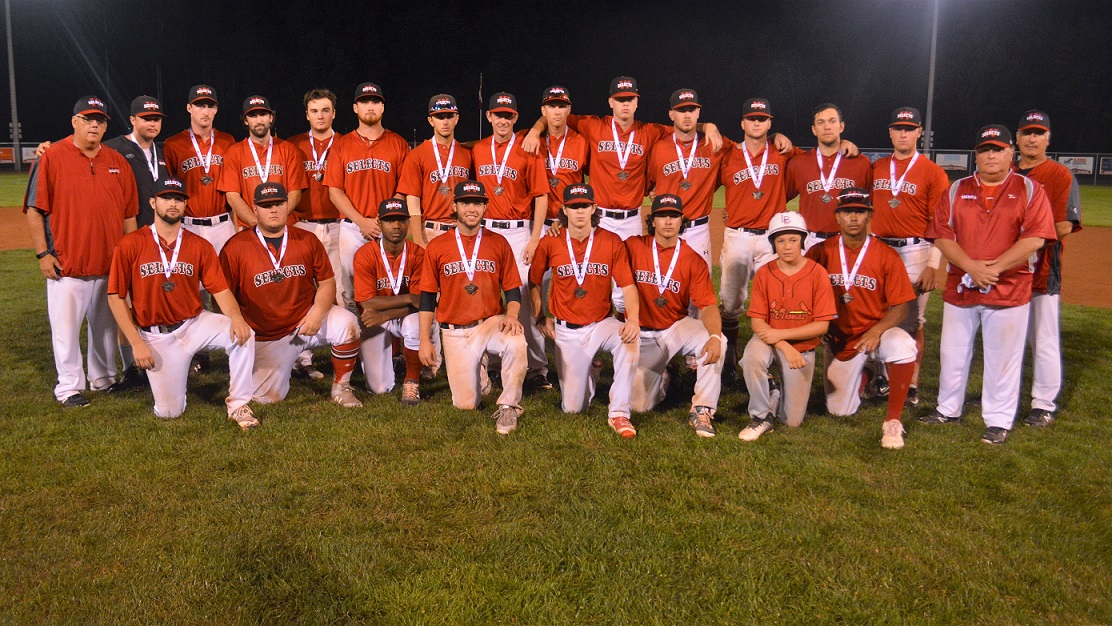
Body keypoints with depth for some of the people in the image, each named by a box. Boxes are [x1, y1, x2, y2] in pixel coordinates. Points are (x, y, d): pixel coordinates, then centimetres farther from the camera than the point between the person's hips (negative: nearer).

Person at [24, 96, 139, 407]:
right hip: (66, 265, -4)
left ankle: (103, 378, 28)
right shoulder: (51, 157, -3)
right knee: (66, 326, 1)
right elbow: (34, 209, -4)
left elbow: (129, 213, 12)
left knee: (106, 324, 13)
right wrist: (42, 253, -9)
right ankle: (69, 386, 14)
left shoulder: (117, 161, 9)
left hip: (110, 265, 4)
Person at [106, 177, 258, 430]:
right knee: (169, 411, -4)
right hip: (156, 335, -1)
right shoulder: (129, 245, -5)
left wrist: (236, 316, -28)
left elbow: (221, 290, -6)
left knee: (243, 334, -29)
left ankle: (238, 405, -14)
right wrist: (136, 343, -11)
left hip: (195, 323, 1)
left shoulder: (200, 246, 1)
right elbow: (116, 297, -3)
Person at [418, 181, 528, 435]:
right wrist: (425, 340, 2)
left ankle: (508, 407, -17)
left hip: (491, 323, 0)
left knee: (516, 343, -36)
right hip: (455, 332, 1)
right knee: (465, 404, 0)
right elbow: (428, 297, 6)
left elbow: (512, 288, 4)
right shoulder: (436, 247, 3)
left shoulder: (499, 243, 4)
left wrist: (511, 315, -16)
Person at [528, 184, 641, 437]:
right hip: (566, 330, 1)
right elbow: (534, 281, 11)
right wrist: (541, 317, 4)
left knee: (631, 338, -37)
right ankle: (588, 372, 37)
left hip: (601, 324, 0)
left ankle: (618, 413, -23)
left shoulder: (612, 242, -6)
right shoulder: (550, 243, -4)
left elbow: (627, 285, -10)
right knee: (572, 407, -1)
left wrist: (632, 320, -26)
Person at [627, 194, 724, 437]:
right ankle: (659, 379, 32)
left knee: (716, 341, -33)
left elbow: (707, 305, -16)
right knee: (638, 404, -6)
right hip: (642, 335, 0)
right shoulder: (634, 247, -6)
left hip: (677, 328, 0)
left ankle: (702, 410, -18)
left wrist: (715, 336, -36)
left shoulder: (694, 261, -7)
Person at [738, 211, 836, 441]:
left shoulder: (817, 273, -11)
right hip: (770, 340, 1)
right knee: (752, 356, -37)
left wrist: (780, 334, -21)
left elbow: (822, 325, -13)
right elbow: (757, 321, -8)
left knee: (793, 421, -2)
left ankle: (782, 396, 34)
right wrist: (784, 347, -21)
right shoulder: (764, 273, -7)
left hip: (802, 346, 0)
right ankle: (762, 416, -15)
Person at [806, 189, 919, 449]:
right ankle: (862, 375, 40)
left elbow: (900, 307, -9)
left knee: (903, 347, -37)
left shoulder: (887, 256, -9)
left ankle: (893, 422, -19)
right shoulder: (820, 252, -5)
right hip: (838, 338, 2)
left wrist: (877, 331, -26)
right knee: (840, 411, 5)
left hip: (876, 330, -2)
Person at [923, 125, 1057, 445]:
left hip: (1009, 291, -3)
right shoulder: (957, 190, 8)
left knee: (1002, 358, 3)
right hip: (959, 287, 3)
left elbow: (1035, 238, -10)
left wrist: (994, 268, -18)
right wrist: (972, 267, -14)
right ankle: (947, 410, 28)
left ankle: (998, 421, 15)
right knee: (952, 354, 12)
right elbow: (942, 235, 0)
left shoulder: (1030, 190, 1)